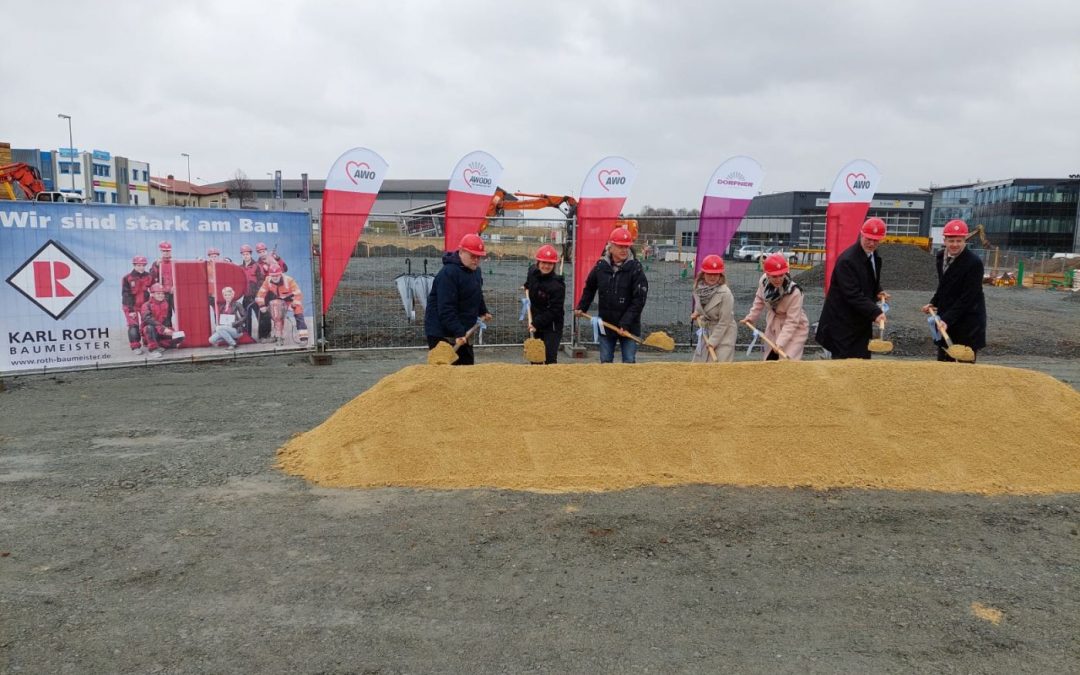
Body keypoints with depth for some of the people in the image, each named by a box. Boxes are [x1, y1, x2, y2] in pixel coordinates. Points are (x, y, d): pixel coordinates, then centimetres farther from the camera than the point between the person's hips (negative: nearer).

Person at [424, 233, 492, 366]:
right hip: (442, 334, -9)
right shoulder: (448, 273, -22)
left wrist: (483, 312, 17)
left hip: (461, 332, 9)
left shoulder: (475, 271, 9)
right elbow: (446, 309, -27)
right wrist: (458, 332, -29)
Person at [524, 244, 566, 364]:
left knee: (550, 358, -9)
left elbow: (554, 311, -22)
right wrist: (527, 288, 9)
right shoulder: (532, 273, -2)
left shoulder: (557, 285, -22)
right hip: (535, 323, 7)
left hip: (552, 326, -7)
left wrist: (537, 324, -22)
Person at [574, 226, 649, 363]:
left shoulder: (635, 268, -10)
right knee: (605, 361, 10)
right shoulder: (601, 266, 0)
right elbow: (589, 288, 18)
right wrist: (581, 307, 14)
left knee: (629, 362, 0)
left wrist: (626, 323, -19)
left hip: (629, 327, -3)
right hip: (605, 325, 3)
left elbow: (639, 300, -14)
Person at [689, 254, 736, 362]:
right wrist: (697, 313, 4)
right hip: (706, 333, 7)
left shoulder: (725, 293, -22)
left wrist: (713, 341, -16)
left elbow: (724, 322, -18)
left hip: (723, 334, -7)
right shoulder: (699, 288, -4)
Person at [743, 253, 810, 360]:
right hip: (774, 325, 6)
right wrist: (750, 317, 3)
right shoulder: (764, 280, -19)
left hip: (795, 328, -6)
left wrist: (780, 342, -35)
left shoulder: (794, 292, -33)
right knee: (770, 359, 16)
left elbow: (792, 322, -30)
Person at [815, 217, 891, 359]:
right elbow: (853, 295, -27)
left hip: (861, 322, 9)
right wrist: (875, 312, -33)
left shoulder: (874, 255, 7)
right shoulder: (847, 260, -21)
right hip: (843, 324, -8)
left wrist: (878, 292, 6)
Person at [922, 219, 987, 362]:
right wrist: (933, 303, 4)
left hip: (968, 326, -7)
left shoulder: (974, 263, -17)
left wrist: (948, 319, -24)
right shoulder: (941, 256, 5)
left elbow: (967, 298, -20)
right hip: (946, 322, 7)